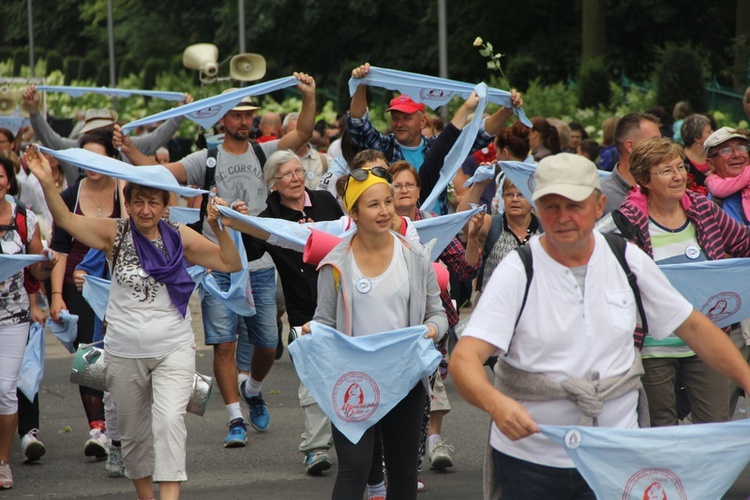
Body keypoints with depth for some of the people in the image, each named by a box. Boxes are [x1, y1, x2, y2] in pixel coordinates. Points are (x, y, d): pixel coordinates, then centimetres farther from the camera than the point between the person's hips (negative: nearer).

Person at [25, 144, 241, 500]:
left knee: (169, 421, -19)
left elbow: (231, 264, 1)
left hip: (173, 350, -1)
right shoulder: (115, 234, -2)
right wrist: (46, 183, -28)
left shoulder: (181, 238, 0)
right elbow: (66, 219, -13)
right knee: (134, 432, 11)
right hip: (124, 351, 1)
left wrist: (219, 229, -15)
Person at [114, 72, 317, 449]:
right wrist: (129, 151, -26)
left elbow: (303, 133, -9)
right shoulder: (206, 160, 1)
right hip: (219, 268, -2)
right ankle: (236, 420, -2)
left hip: (260, 267, 2)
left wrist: (309, 97, -26)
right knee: (223, 344, -7)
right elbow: (161, 172, -9)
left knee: (267, 345, 9)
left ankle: (253, 391, 40)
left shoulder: (265, 154, 4)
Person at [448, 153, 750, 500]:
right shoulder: (518, 272, -9)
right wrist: (496, 403, -39)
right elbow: (464, 359, -19)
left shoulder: (627, 260, 1)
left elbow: (692, 327, 12)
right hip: (529, 457, -1)